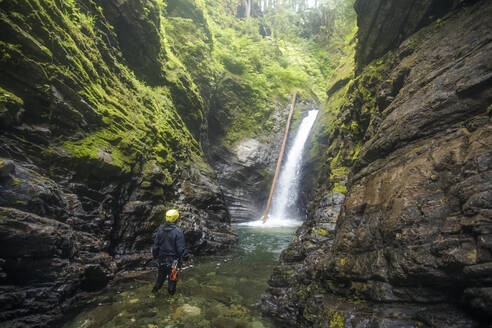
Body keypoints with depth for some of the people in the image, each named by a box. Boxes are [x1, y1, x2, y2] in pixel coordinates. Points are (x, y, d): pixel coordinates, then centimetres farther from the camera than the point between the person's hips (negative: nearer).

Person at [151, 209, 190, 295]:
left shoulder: (160, 229, -7)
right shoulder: (178, 231, -23)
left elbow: (155, 245, 1)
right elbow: (181, 248, -20)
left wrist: (155, 255, 16)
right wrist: (185, 257, -5)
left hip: (161, 258, 4)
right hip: (173, 259, -4)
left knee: (161, 275, 26)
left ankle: (155, 289, 38)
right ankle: (171, 292, 32)